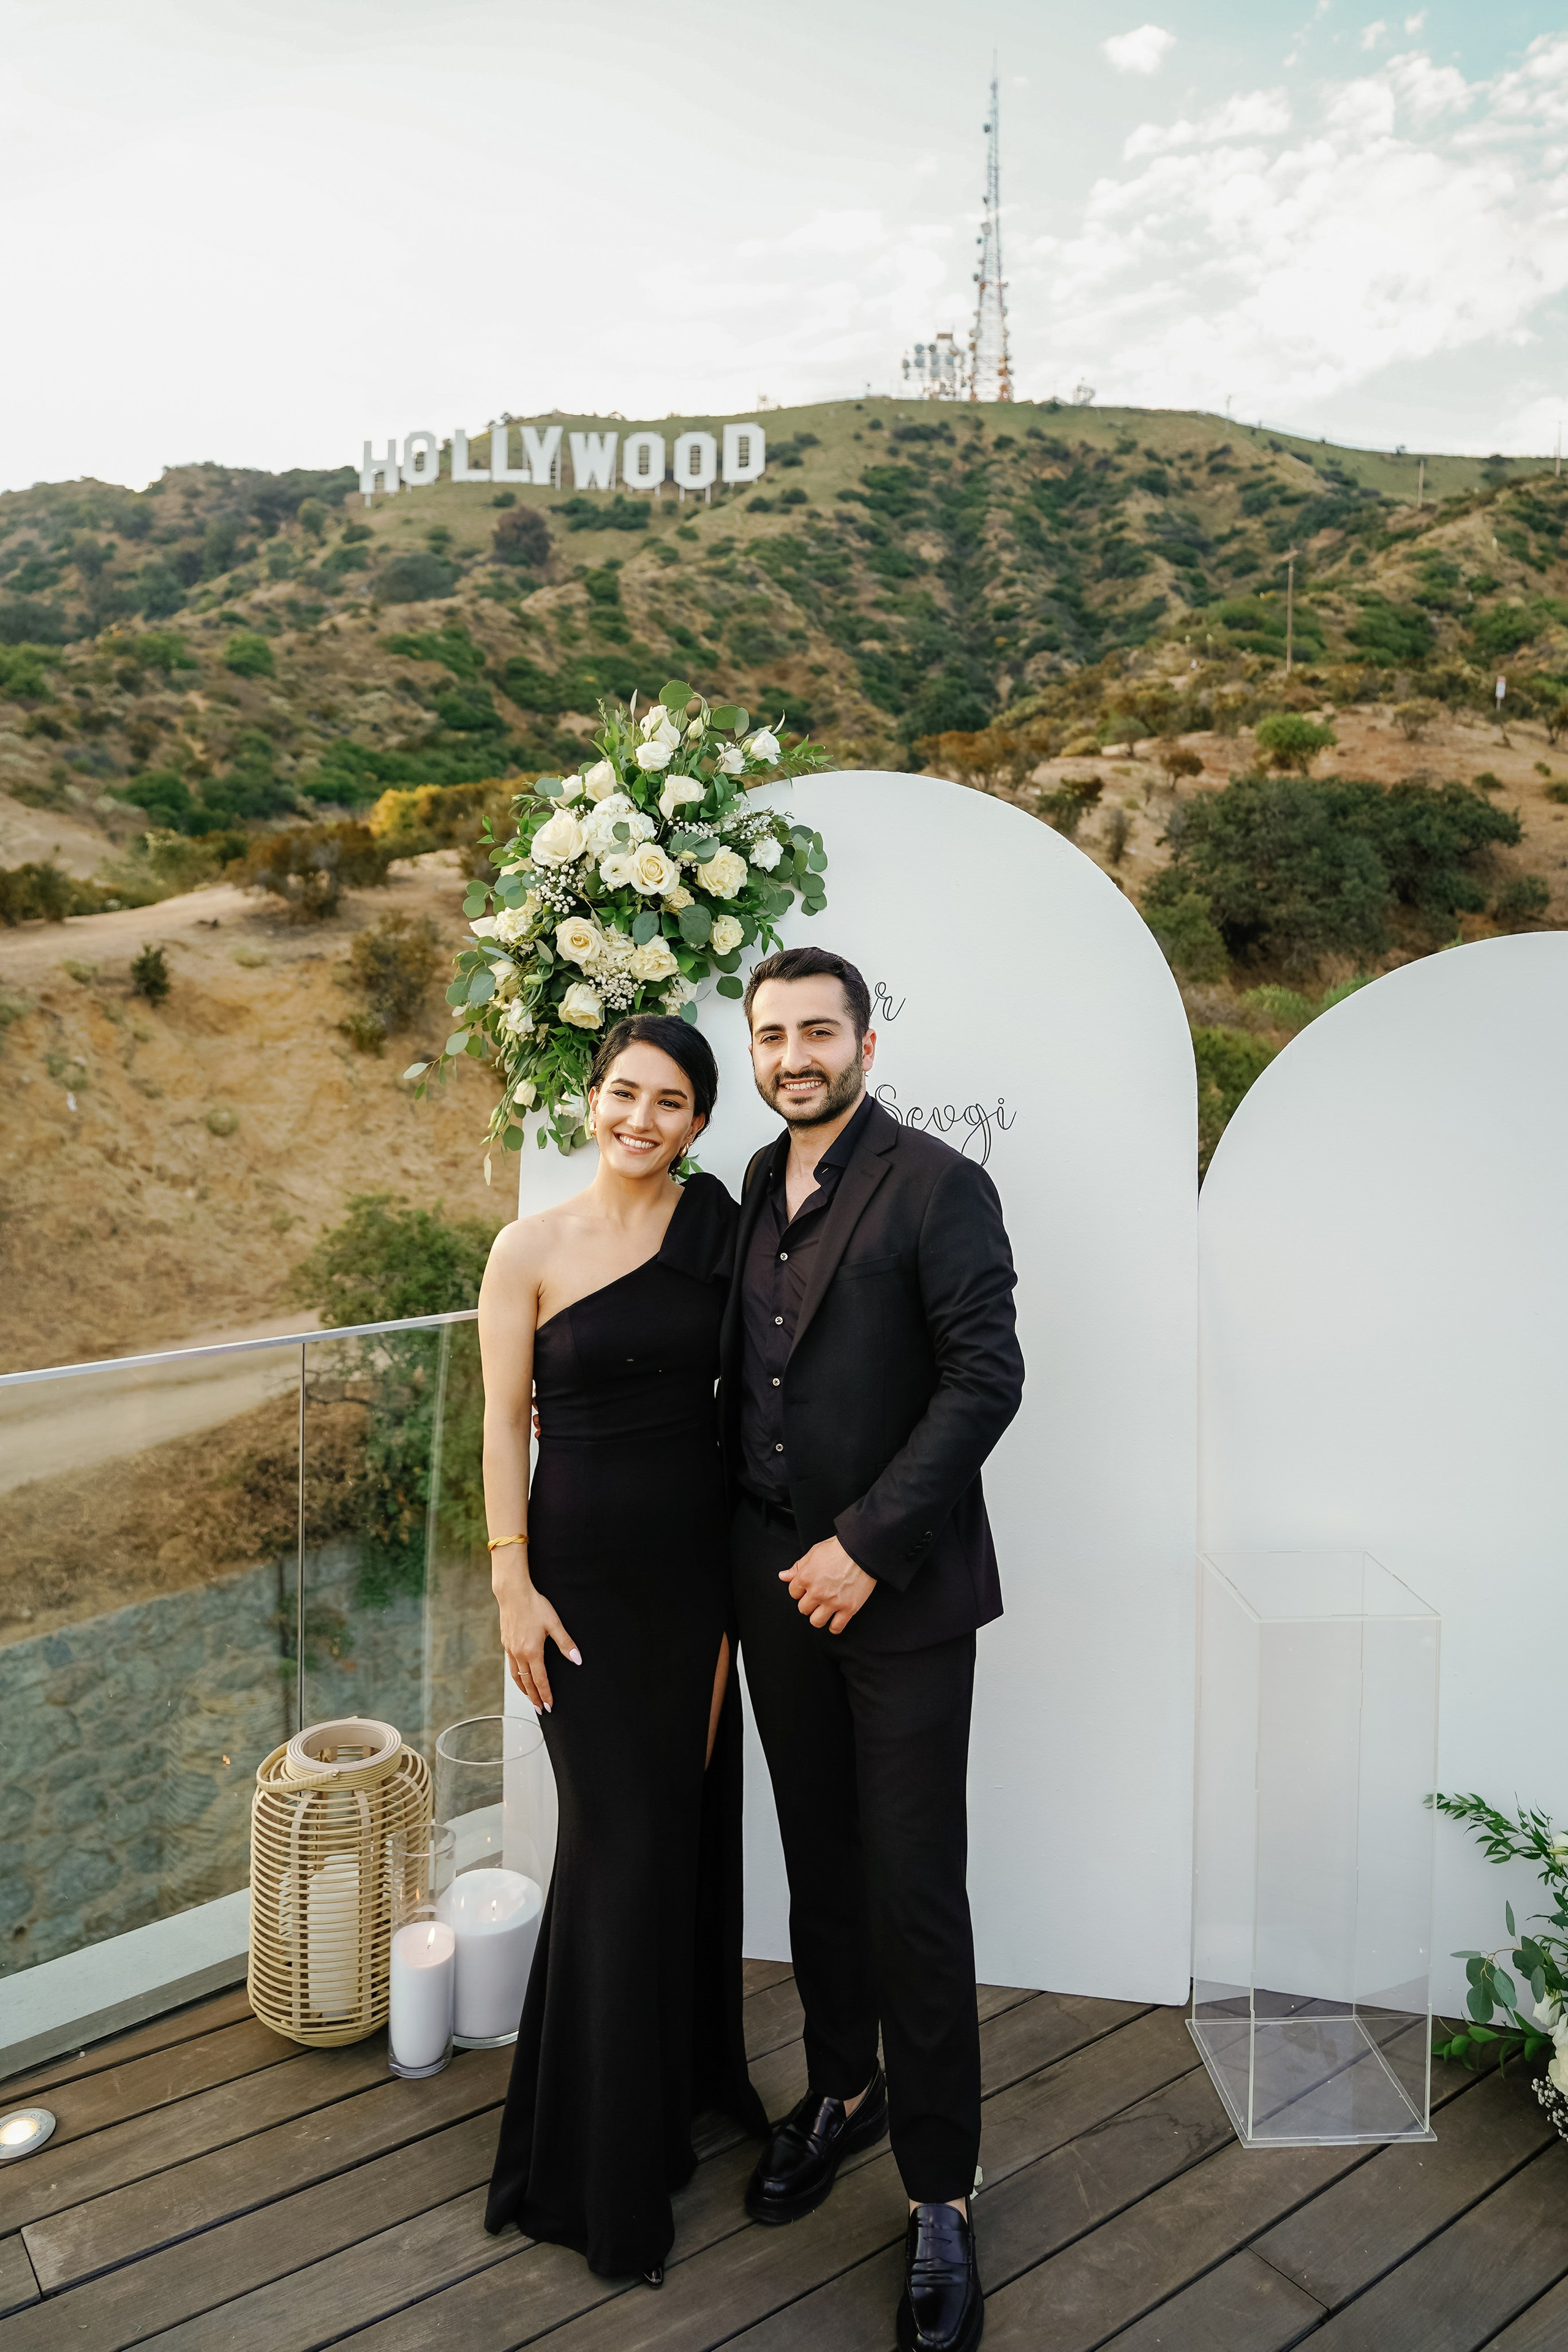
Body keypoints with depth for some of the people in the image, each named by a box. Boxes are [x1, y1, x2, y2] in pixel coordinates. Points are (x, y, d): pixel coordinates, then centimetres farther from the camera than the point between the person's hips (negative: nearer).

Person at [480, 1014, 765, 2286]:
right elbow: (505, 1423, -4)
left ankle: (690, 2074, 41)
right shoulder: (531, 1249, -7)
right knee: (623, 1837, 3)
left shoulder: (721, 1232, 0)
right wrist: (513, 1584, -8)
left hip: (700, 1562, 3)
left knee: (693, 1821, 16)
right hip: (584, 1569, -3)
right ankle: (608, 2166, 24)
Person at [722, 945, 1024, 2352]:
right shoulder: (755, 1187, 9)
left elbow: (987, 1377, -17)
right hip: (776, 1585, 6)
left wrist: (869, 1544, -19)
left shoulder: (936, 1185, -11)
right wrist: (747, 1547, 8)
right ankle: (842, 2090, 41)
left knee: (914, 1892, 3)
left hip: (900, 1594, -5)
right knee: (818, 1864, 19)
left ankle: (940, 2191, 22)